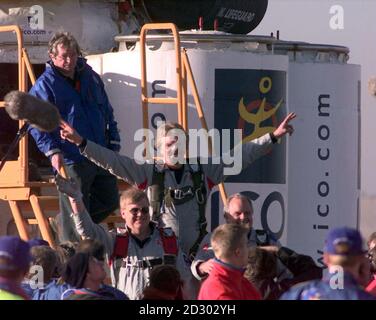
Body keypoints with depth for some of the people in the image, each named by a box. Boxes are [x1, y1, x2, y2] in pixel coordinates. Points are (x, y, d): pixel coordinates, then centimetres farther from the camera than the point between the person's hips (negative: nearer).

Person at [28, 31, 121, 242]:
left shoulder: (91, 78, 13)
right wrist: (53, 151, -19)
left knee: (110, 201, 13)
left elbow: (108, 113, 19)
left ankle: (64, 223, 30)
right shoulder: (44, 86, -4)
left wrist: (113, 144, 12)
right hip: (70, 161, -6)